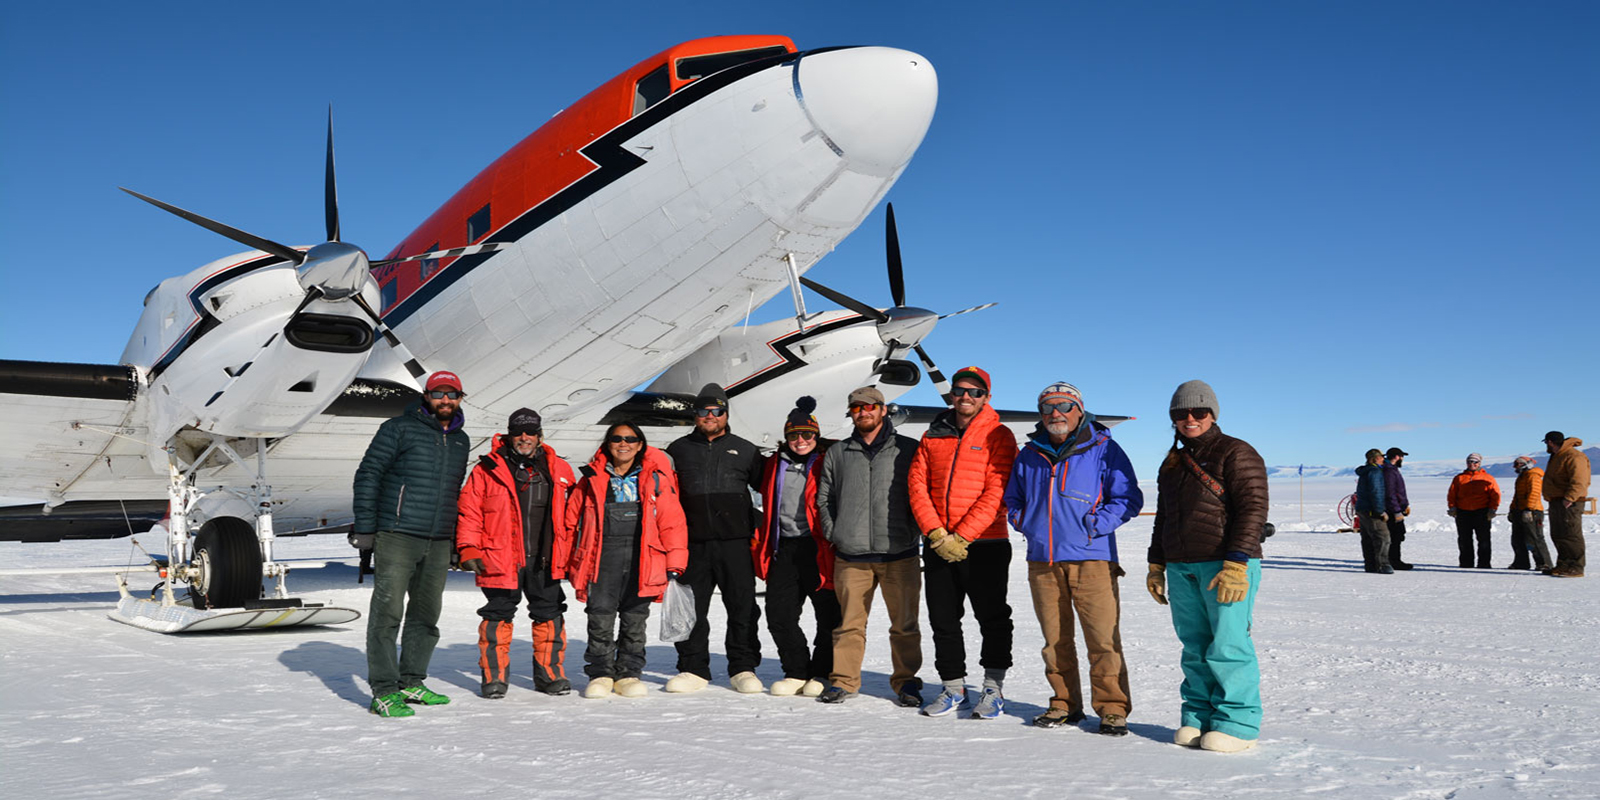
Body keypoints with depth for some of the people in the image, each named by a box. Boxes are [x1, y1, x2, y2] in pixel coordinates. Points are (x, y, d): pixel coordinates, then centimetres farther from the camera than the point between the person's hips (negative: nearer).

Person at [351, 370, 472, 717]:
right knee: (388, 611, -6)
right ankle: (384, 691, -1)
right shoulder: (399, 429, -3)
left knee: (426, 614, 11)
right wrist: (364, 526, -9)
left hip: (438, 544, 6)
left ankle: (411, 682, 22)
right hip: (396, 536, -6)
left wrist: (454, 540, 22)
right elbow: (368, 474, -5)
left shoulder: (461, 441, 16)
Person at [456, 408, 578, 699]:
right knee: (498, 616, 3)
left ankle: (550, 673, 21)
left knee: (549, 615, 8)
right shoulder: (487, 470, -1)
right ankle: (494, 675, 16)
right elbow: (469, 511, -1)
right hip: (500, 560, -3)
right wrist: (469, 550, -8)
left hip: (545, 561, 3)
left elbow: (572, 511, 17)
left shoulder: (558, 469, 8)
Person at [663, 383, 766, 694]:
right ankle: (693, 668, 16)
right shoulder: (679, 450, 11)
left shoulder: (745, 451, 9)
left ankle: (743, 668, 12)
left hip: (734, 543, -1)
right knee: (690, 608, 4)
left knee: (743, 607, 1)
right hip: (693, 543, 1)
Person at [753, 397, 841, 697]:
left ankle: (821, 673, 18)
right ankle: (797, 672, 18)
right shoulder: (774, 464, 14)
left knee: (828, 615, 2)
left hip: (819, 549, -5)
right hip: (784, 549, 5)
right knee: (779, 615, 3)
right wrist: (760, 540, 18)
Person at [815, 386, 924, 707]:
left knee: (904, 624, 3)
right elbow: (823, 498, 17)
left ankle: (906, 681, 16)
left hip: (899, 555, -1)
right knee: (849, 623, 4)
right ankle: (844, 680, 16)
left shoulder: (908, 450, 7)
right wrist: (833, 534, 6)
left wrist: (914, 531, 0)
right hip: (850, 557, 2)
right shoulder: (837, 454, 14)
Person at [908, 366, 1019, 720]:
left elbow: (996, 492, -11)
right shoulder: (933, 436, 11)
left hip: (984, 544, -4)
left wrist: (962, 537, -16)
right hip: (938, 545, 4)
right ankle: (953, 687, 22)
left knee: (992, 618, 1)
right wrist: (935, 533, -10)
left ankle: (993, 688, 13)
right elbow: (918, 485, 4)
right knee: (943, 619, 9)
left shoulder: (998, 435, -2)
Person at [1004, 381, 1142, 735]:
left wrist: (1094, 526, -11)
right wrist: (1025, 523, 7)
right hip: (1042, 561, 4)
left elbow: (1128, 498, -2)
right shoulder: (1029, 454, 13)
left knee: (1103, 639, -5)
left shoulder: (1103, 450, 0)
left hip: (1091, 560, -4)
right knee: (1055, 640, 10)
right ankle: (1065, 705, 22)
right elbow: (1012, 500, 25)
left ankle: (1112, 708, 7)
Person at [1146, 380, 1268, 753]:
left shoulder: (1237, 454, -3)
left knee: (1227, 645, -8)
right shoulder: (1172, 464, 20)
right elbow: (1163, 518, 26)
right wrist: (1156, 565, 20)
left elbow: (1252, 510, -12)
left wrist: (1236, 565, -19)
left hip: (1228, 566, -7)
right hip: (1181, 568, 7)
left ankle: (1238, 723, 2)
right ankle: (1198, 717, 16)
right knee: (1194, 647, 8)